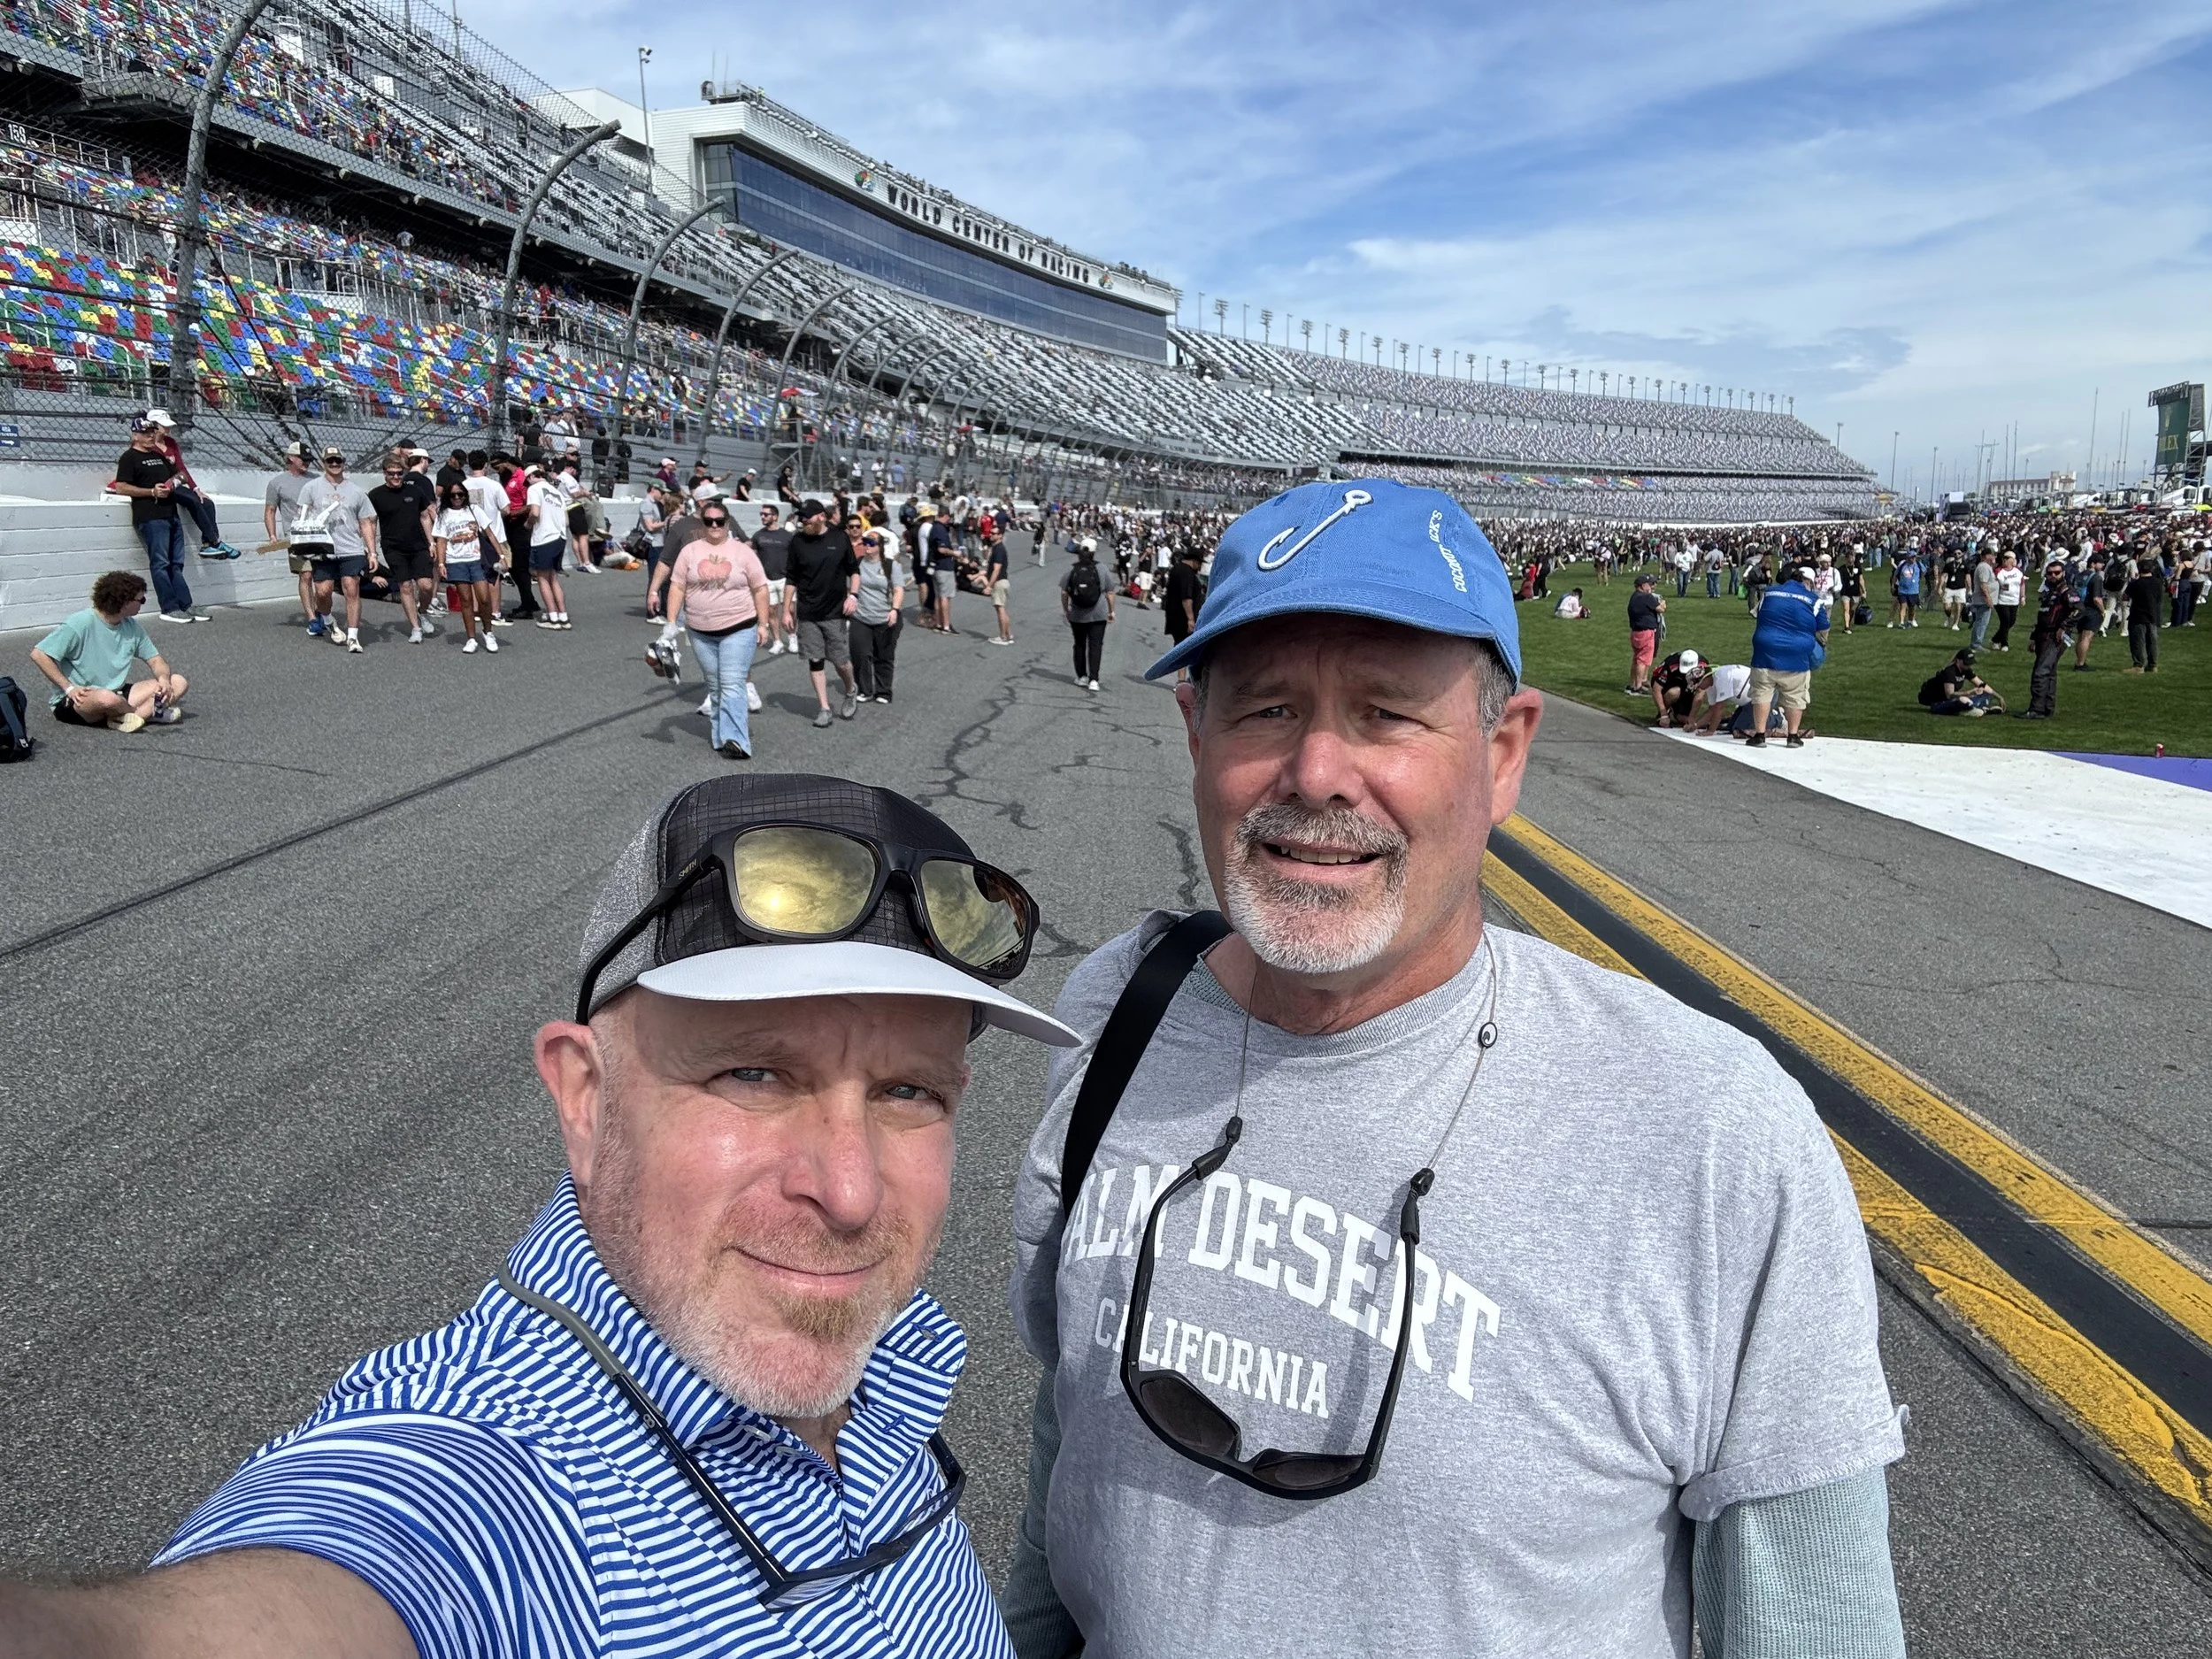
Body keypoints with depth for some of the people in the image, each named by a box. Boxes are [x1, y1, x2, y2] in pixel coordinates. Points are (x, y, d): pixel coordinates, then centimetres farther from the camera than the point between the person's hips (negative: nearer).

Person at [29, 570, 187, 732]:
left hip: (117, 695, 7)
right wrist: (69, 688, -21)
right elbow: (38, 654, -16)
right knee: (107, 698, -42)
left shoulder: (131, 626, 6)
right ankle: (149, 712, -10)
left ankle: (123, 718, -24)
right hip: (78, 700, -7)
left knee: (177, 682, -8)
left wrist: (164, 679, -12)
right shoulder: (80, 624, -15)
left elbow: (155, 659, 11)